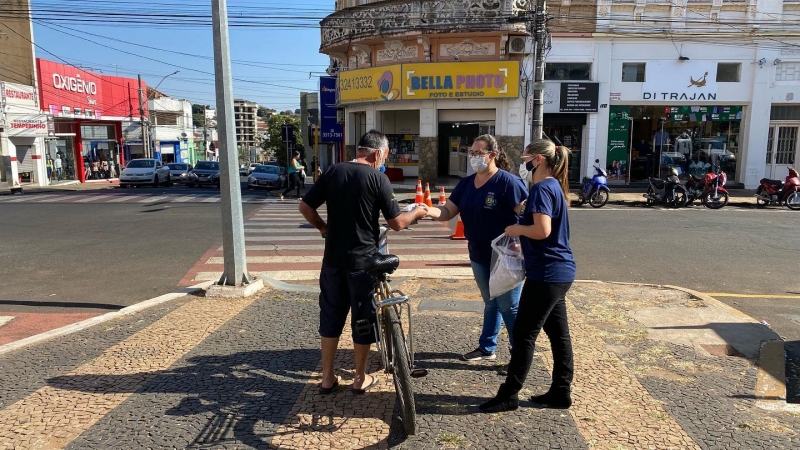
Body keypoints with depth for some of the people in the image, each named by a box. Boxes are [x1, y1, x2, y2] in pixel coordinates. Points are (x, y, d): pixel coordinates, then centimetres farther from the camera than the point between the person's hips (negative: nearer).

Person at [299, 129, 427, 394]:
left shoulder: (333, 172, 3)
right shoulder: (378, 178, -9)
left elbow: (305, 208, 3)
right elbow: (397, 224, -9)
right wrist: (417, 213, 10)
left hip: (333, 258, 4)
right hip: (363, 260, -4)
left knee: (330, 315, 14)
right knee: (363, 318, 10)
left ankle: (327, 378, 23)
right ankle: (360, 379, 22)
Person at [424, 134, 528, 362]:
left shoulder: (508, 182, -16)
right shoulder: (466, 183, 5)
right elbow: (448, 212, 2)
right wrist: (428, 210, -18)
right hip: (479, 256, 7)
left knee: (509, 307, 3)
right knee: (490, 303, 20)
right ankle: (487, 348, 33)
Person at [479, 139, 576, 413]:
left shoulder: (542, 188, -15)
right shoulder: (554, 186, 15)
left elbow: (542, 230, -27)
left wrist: (516, 229, -10)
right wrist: (521, 241, 10)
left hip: (547, 273, -10)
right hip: (559, 272, 10)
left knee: (524, 333, -2)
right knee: (558, 333, 14)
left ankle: (509, 395, 7)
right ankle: (561, 392, 23)